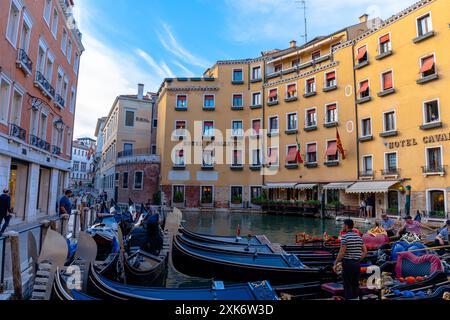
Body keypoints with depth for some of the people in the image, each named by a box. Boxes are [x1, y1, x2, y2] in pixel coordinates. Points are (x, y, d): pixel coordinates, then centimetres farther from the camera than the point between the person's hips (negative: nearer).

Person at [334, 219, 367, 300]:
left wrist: (335, 264, -10)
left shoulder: (345, 237, -13)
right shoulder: (359, 237, 8)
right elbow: (365, 251, 9)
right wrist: (358, 260, 19)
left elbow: (342, 252, -17)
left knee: (348, 285, 1)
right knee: (355, 284, 14)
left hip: (347, 263, -6)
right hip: (357, 264, 7)